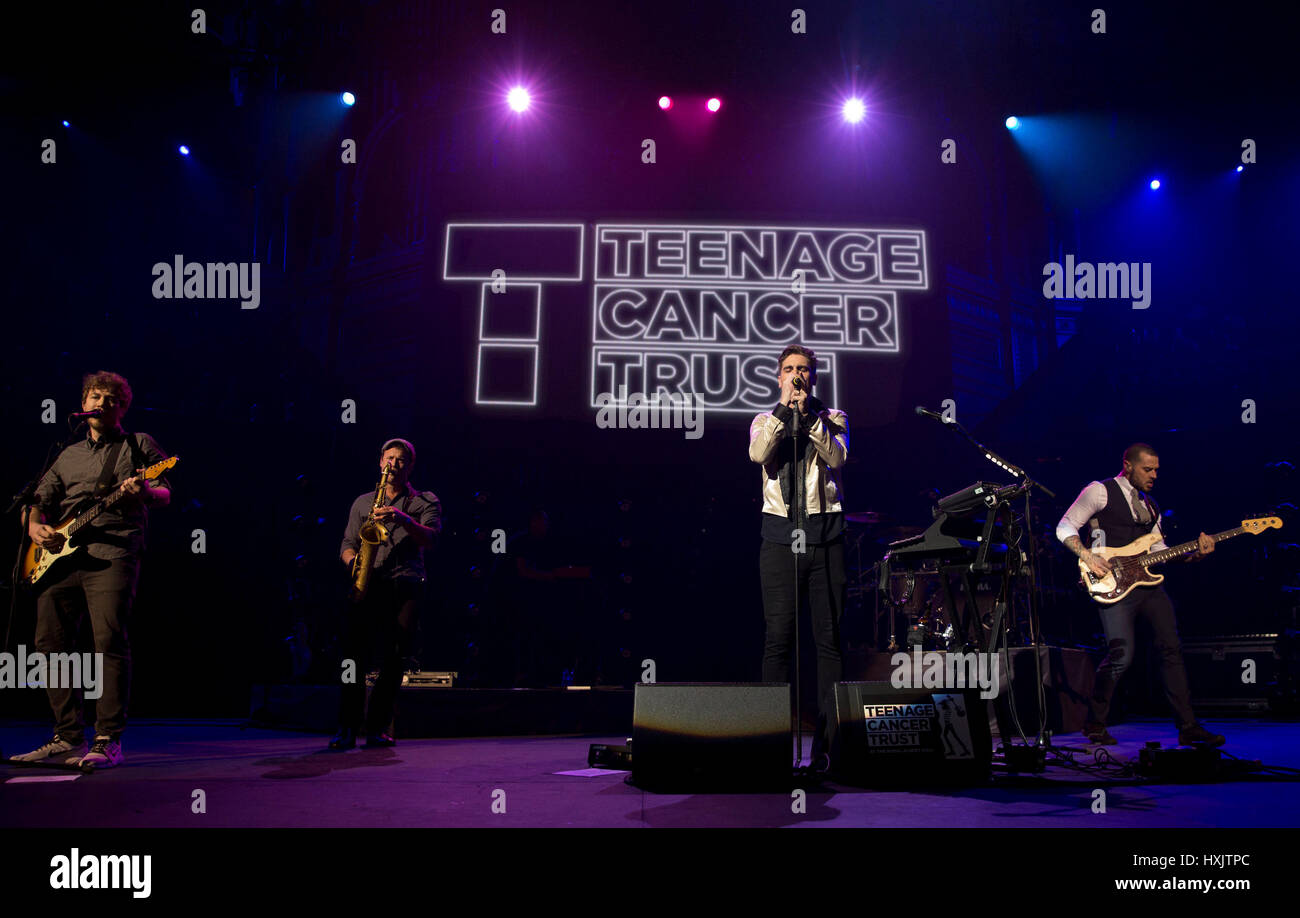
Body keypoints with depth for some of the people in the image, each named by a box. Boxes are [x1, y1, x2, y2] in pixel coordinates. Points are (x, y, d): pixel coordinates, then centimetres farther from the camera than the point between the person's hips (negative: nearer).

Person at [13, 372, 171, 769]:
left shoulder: (138, 445, 12)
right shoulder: (68, 456, 26)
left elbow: (165, 494, 2)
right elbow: (39, 501, 24)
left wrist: (144, 492, -21)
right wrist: (35, 526, 2)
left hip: (112, 554, -6)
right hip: (60, 556, 6)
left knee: (110, 641, -16)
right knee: (51, 642, 1)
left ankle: (108, 742, -12)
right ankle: (69, 739, 10)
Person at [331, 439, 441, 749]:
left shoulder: (425, 501, 14)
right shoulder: (362, 502, 22)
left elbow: (430, 538, -4)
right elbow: (347, 544, 17)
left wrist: (403, 519, -21)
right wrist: (353, 560, -6)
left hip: (405, 587, -1)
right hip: (367, 585, 1)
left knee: (394, 658, -8)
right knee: (354, 650, -11)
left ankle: (378, 728, 0)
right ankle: (347, 729, -8)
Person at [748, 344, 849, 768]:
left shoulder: (833, 418, 14)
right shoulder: (766, 420, 15)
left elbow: (837, 456, -7)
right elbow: (758, 453, -7)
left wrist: (808, 413, -10)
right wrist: (785, 408, -9)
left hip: (825, 533, 0)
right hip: (780, 534, 0)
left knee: (829, 637, -2)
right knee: (778, 637, -3)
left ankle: (826, 738, 3)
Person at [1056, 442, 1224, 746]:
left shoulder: (1149, 505, 22)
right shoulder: (1100, 491, -1)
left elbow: (1159, 551, 19)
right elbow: (1065, 527, -4)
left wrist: (1194, 553, 3)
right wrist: (1087, 556, -17)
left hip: (1148, 582, 7)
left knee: (1172, 648, 3)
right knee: (1121, 654, -14)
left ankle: (1187, 726, 11)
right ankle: (1094, 724, 3)